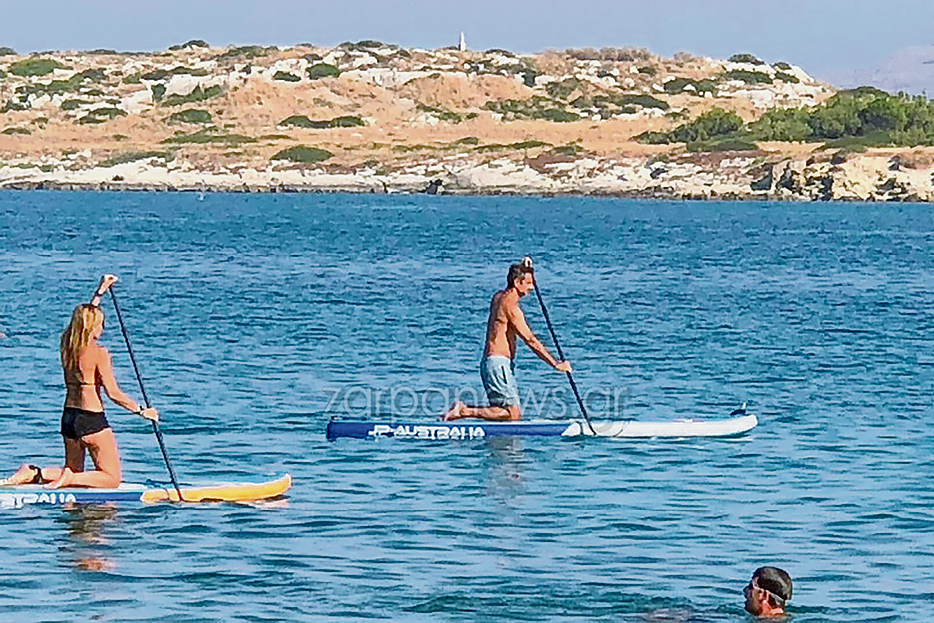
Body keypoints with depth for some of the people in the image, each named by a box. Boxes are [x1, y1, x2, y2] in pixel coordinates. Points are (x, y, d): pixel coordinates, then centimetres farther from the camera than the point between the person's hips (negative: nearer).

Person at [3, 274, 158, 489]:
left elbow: (85, 316, 25)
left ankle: (33, 473, 0)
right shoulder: (99, 353, -14)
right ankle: (69, 479, -18)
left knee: (74, 472, 23)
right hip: (92, 420, -7)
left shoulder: (67, 346, 6)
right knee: (112, 478, 2)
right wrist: (141, 411, -5)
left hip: (68, 417, 7)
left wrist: (100, 292, 33)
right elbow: (113, 393, -15)